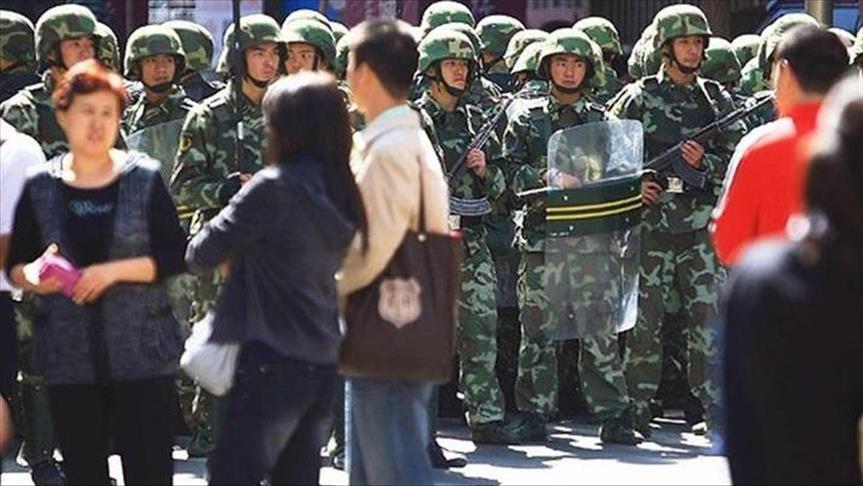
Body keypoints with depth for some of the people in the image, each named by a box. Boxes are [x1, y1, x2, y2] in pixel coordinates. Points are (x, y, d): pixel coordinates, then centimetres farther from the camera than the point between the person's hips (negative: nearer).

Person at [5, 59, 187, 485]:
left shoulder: (144, 179, 1)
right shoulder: (40, 188, 5)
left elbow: (175, 257, -3)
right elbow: (14, 266, 8)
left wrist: (114, 271, -16)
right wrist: (33, 276, -15)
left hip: (142, 354, -2)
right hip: (69, 360, 2)